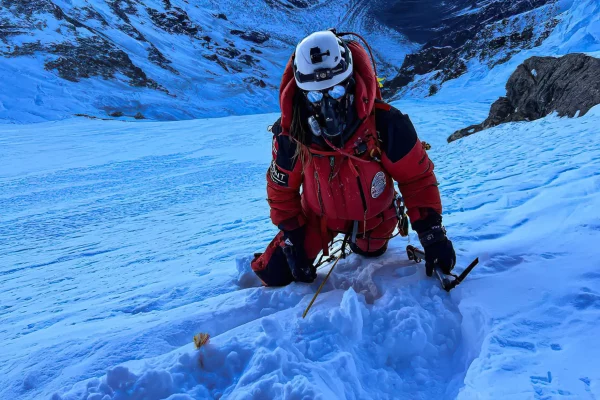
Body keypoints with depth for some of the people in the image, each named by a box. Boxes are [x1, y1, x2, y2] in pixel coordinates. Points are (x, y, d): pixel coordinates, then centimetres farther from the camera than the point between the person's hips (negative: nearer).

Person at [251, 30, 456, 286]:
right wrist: (293, 240, -11)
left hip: (372, 216, 0)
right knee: (276, 274, -2)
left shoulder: (386, 124, -35)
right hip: (319, 215, 1)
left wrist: (433, 235, -21)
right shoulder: (291, 133, -29)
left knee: (370, 252, 28)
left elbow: (417, 178, -21)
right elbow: (281, 189, -11)